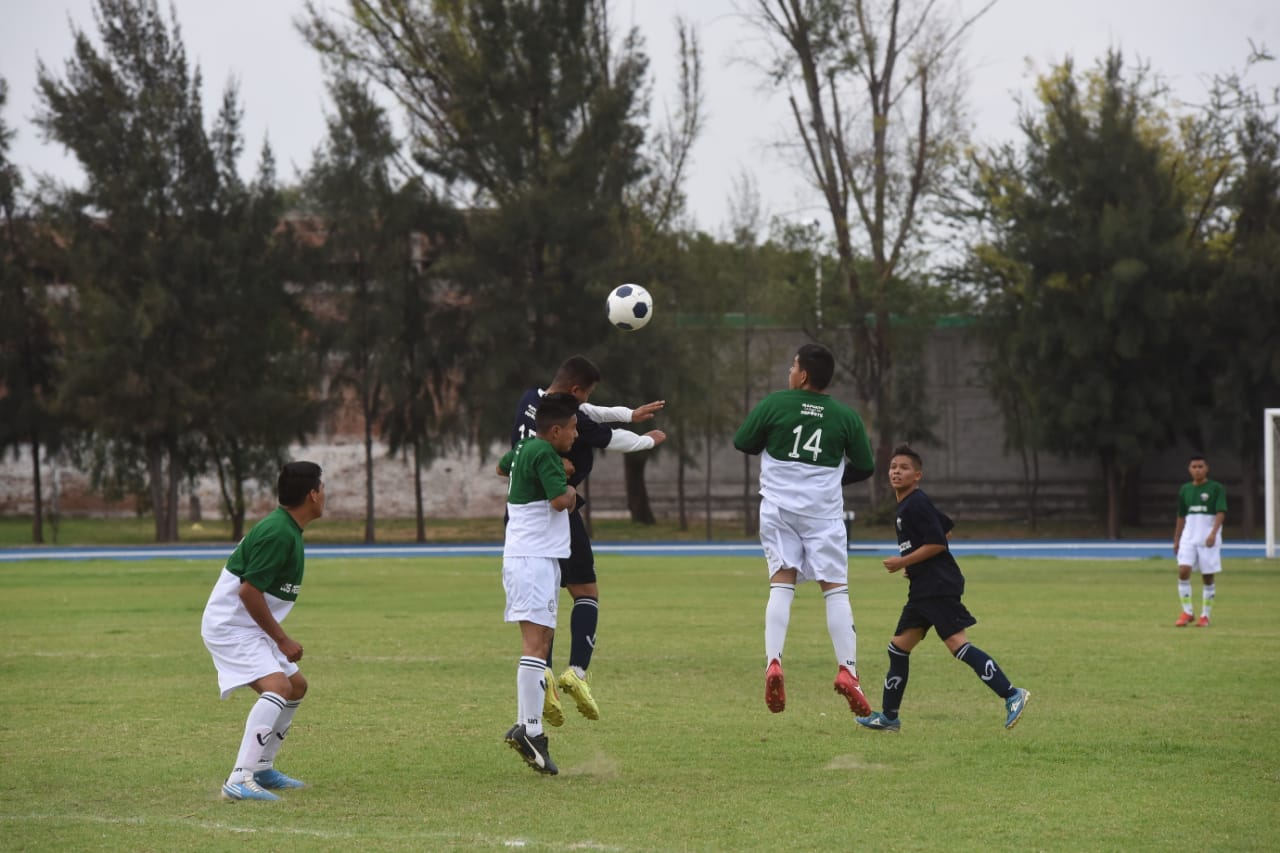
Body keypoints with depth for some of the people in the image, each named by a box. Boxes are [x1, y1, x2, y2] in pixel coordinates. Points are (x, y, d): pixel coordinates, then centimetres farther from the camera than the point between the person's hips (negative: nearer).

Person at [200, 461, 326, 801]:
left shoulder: (286, 529, 10)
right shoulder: (278, 534, -22)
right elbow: (249, 591, -25)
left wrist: (279, 637, 18)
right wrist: (282, 640, -17)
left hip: (251, 628, 11)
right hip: (229, 626, -11)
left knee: (297, 686, 19)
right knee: (277, 686, -26)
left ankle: (262, 768, 28)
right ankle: (239, 780, -33)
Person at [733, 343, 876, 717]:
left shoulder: (774, 404, -3)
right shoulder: (846, 416, 1)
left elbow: (743, 443, 7)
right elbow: (865, 467, 8)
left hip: (779, 507, 0)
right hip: (824, 511, 0)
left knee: (781, 584, 1)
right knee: (836, 588, 2)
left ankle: (773, 662, -17)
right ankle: (847, 669, -8)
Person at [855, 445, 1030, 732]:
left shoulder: (916, 505, -12)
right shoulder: (906, 506, 18)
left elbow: (937, 543, -18)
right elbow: (946, 528, 28)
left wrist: (903, 562, -12)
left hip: (938, 587, -10)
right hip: (923, 589, 10)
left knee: (958, 644, -17)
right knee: (899, 647, 11)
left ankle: (1011, 695, -19)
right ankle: (888, 716, 17)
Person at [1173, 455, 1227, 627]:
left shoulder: (1216, 488, -2)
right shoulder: (1185, 490, 11)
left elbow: (1221, 513, -11)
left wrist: (1213, 533, -25)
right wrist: (1176, 540, 15)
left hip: (1209, 540, -3)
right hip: (1188, 538, 3)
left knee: (1208, 578, 0)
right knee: (1183, 571, -14)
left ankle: (1205, 616, 10)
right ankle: (1187, 612, -6)